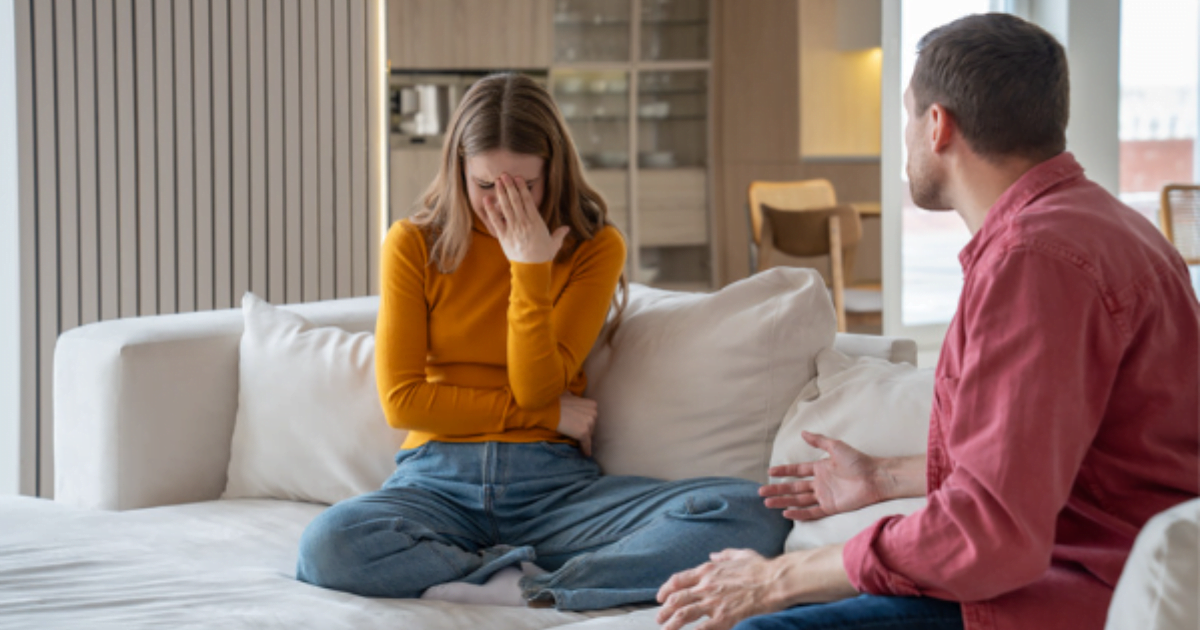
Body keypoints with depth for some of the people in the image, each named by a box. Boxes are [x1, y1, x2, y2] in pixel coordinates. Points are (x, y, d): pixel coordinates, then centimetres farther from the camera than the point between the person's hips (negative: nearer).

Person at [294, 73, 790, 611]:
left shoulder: (594, 247, 5)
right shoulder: (414, 244, 6)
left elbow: (538, 388, -3)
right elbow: (402, 399, 1)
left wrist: (530, 269, -12)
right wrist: (548, 413, -2)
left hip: (553, 485, 0)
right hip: (439, 480, 0)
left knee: (751, 518, -26)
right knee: (329, 546, -37)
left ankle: (541, 589, -32)